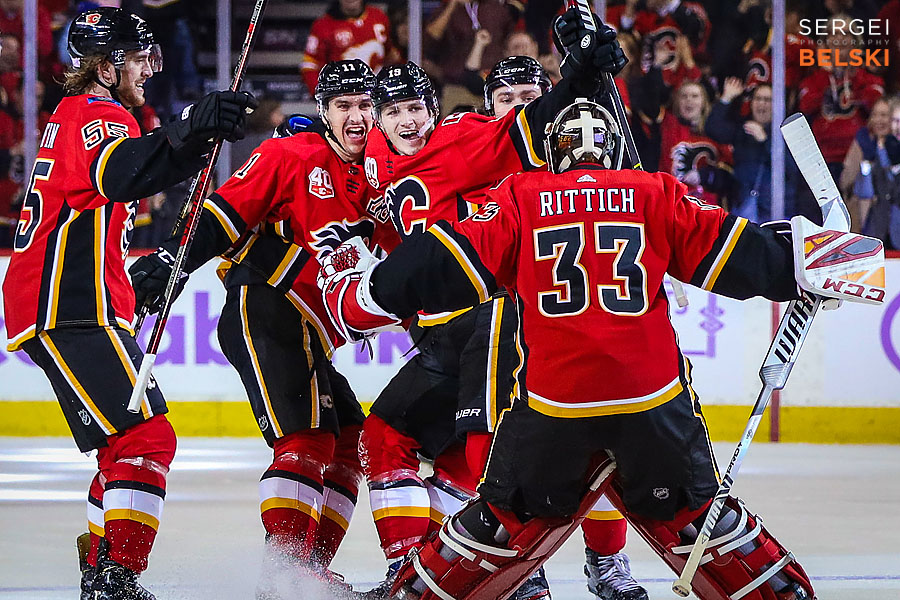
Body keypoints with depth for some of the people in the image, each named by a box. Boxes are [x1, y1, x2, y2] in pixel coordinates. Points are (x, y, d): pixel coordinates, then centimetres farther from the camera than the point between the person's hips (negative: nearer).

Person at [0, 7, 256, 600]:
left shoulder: (74, 116, 23)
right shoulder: (97, 115, -10)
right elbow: (117, 173, -33)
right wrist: (190, 132, -45)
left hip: (69, 308, 11)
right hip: (69, 311, -11)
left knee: (131, 440, 18)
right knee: (147, 436, -18)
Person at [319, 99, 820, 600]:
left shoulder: (518, 198, 9)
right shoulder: (656, 194, 11)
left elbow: (444, 268, 5)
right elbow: (734, 254, 9)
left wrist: (352, 292, 15)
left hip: (552, 400, 0)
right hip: (653, 391, 0)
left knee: (507, 519, 16)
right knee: (691, 513, 17)